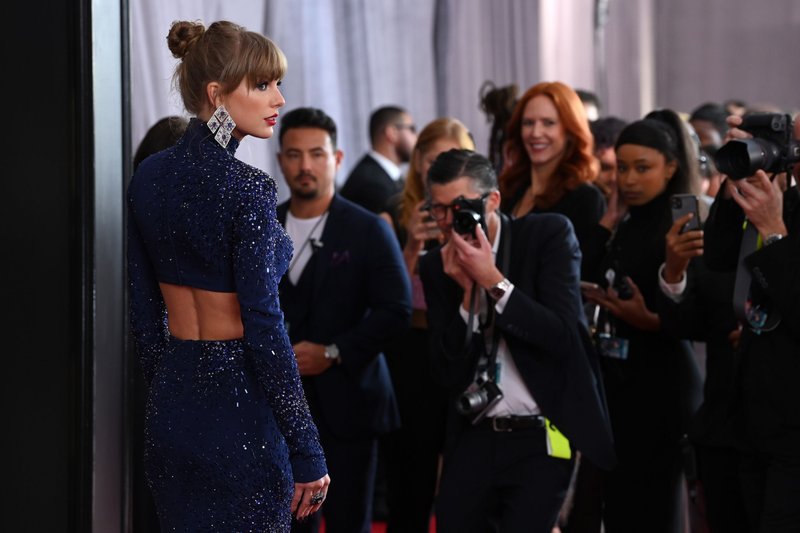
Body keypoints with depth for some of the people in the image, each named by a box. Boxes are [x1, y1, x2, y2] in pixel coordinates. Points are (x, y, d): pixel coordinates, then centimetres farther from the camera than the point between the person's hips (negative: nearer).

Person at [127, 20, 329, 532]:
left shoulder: (149, 175, 6)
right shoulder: (246, 188, -16)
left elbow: (143, 311, 11)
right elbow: (263, 329, -17)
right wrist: (307, 450, -14)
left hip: (169, 407, 8)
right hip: (240, 407, -7)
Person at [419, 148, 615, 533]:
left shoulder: (548, 235, -6)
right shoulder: (437, 266, 3)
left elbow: (564, 335, -15)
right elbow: (449, 375, -1)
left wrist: (492, 280, -19)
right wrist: (467, 292, -12)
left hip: (540, 439, -4)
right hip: (473, 441, 4)